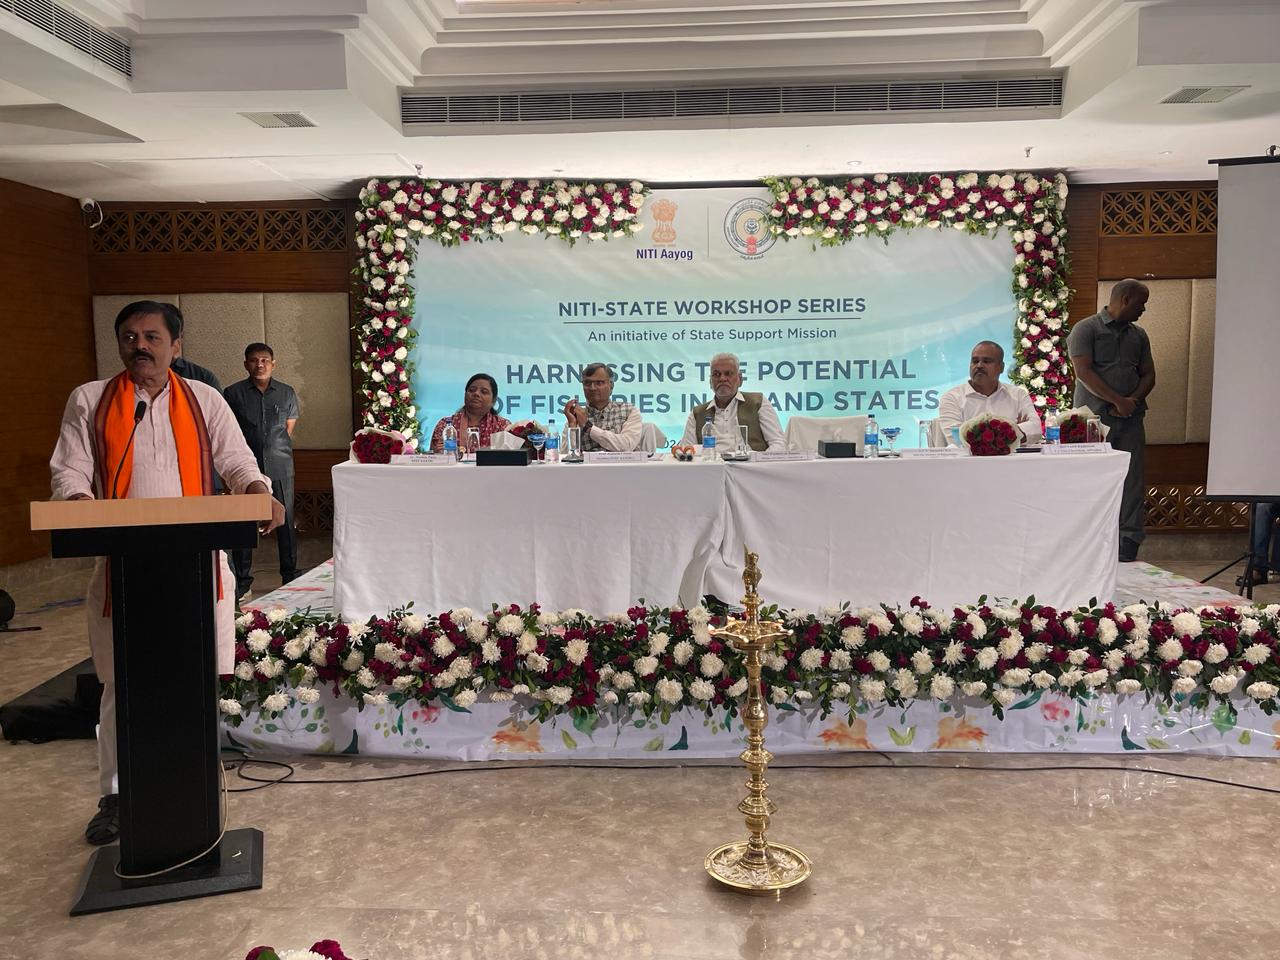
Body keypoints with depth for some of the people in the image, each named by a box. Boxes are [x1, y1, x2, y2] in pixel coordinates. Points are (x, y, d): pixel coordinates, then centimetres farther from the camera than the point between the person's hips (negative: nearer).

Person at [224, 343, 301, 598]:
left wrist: (277, 451, 13)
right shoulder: (233, 393, 3)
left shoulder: (286, 393, 8)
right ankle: (242, 579, 11)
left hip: (280, 468, 1)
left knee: (286, 522, 4)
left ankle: (290, 576, 15)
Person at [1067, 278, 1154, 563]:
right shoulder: (1085, 329, -1)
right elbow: (1083, 372, -10)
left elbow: (1148, 375, 16)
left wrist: (1134, 400, -5)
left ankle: (1129, 546, 2)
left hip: (1131, 420, 5)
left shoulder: (1138, 335, 18)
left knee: (1132, 482, 0)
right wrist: (1117, 401, -15)